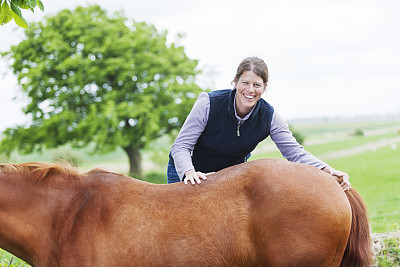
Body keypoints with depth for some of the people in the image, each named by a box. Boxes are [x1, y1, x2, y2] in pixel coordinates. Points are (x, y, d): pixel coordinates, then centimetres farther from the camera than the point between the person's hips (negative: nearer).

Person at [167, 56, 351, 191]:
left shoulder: (269, 116, -18)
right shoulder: (208, 103, -28)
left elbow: (295, 152, -17)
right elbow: (181, 146, -26)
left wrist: (327, 170, -34)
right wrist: (189, 172, -47)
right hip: (187, 171, -3)